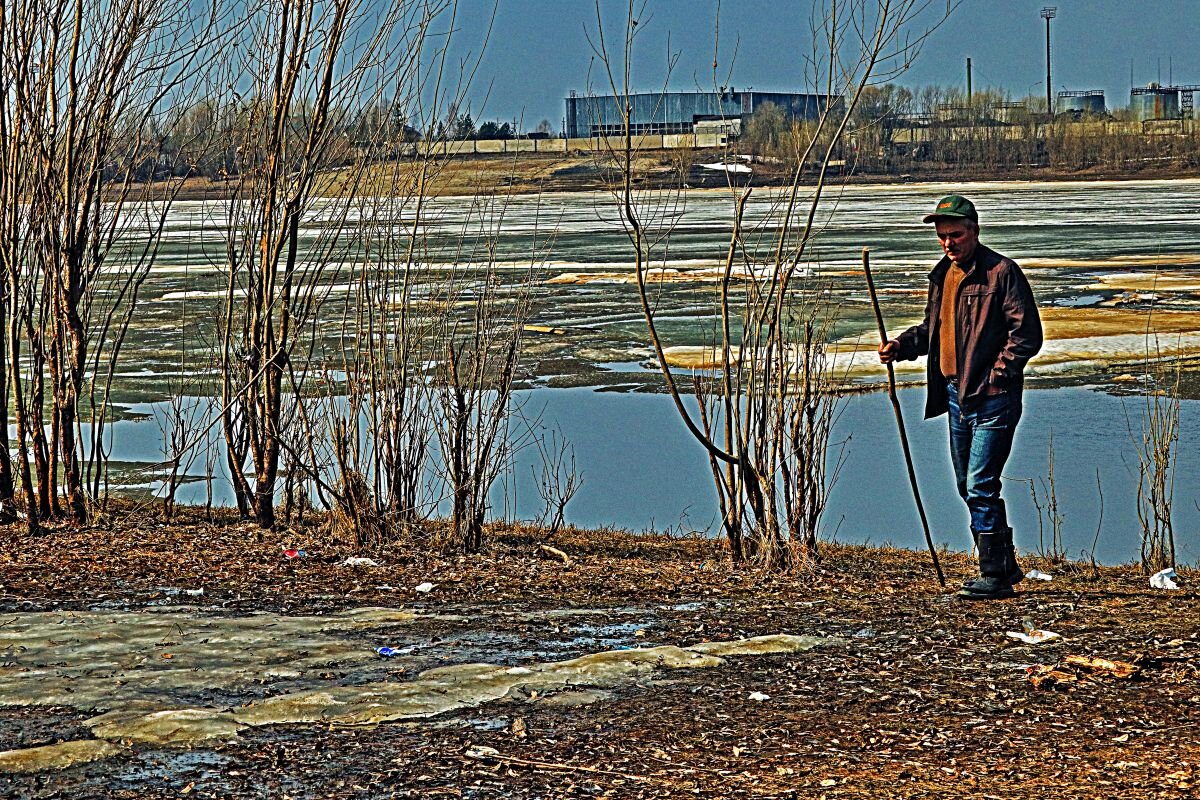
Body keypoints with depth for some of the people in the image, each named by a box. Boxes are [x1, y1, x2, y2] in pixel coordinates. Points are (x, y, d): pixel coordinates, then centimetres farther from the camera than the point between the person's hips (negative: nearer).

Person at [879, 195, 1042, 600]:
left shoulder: (1001, 272, -11)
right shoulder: (942, 274, 15)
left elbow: (1027, 334, -14)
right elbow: (933, 328, 26)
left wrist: (996, 375, -20)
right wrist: (901, 345, 8)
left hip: (991, 399, -9)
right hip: (955, 395, 9)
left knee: (980, 486, -12)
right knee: (968, 487, 14)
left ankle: (995, 575, -5)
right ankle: (1005, 565, 26)